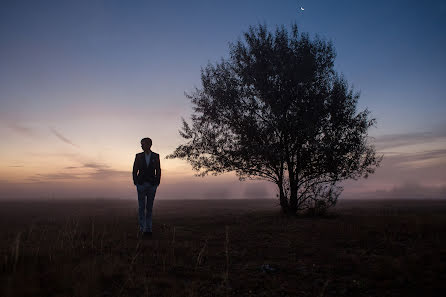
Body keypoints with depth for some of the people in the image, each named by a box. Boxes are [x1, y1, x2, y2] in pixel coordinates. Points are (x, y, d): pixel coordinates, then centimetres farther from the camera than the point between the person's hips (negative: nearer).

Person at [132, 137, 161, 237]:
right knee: (141, 207, -2)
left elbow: (158, 171, 6)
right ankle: (142, 228, 3)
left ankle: (148, 229, 11)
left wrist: (157, 183, -1)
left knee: (149, 207, 5)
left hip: (152, 185, 0)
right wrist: (135, 183, -2)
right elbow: (135, 170, 5)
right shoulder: (138, 156, 2)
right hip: (141, 184, 0)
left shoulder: (156, 156, 3)